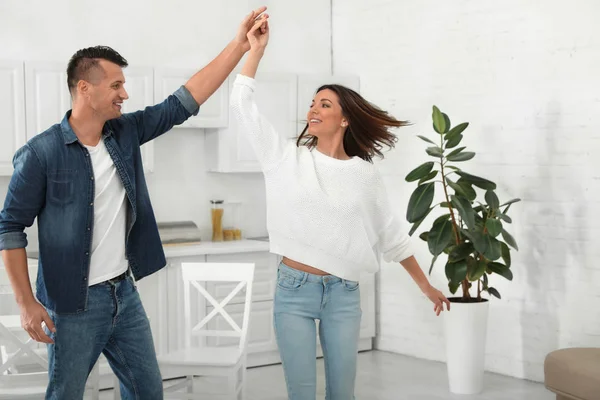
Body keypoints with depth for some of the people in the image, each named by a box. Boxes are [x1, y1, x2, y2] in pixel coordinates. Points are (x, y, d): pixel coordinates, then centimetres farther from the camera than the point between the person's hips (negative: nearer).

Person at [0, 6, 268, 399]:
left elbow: (184, 102, 0)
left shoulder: (125, 133, 1)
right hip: (75, 304, -5)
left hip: (125, 292, 6)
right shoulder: (42, 153, -14)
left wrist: (239, 46, -5)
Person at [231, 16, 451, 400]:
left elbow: (392, 235, 10)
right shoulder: (288, 158, 2)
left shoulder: (364, 173, 2)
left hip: (344, 294, 1)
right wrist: (256, 49, -5)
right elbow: (244, 104, -3)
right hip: (294, 289, 0)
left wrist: (427, 286, 13)